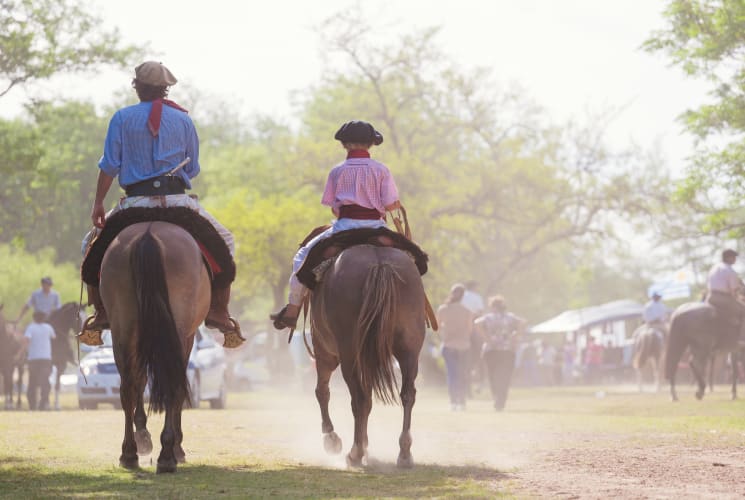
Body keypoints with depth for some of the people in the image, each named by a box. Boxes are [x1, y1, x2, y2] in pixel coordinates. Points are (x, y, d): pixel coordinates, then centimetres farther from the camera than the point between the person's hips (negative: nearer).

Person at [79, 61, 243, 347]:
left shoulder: (122, 118, 3)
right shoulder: (183, 120, 8)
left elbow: (109, 166, -2)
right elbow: (193, 169, 11)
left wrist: (98, 205, 4)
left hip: (136, 202, -1)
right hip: (177, 199, 1)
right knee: (223, 243, 19)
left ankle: (101, 313, 8)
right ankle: (218, 311, 6)